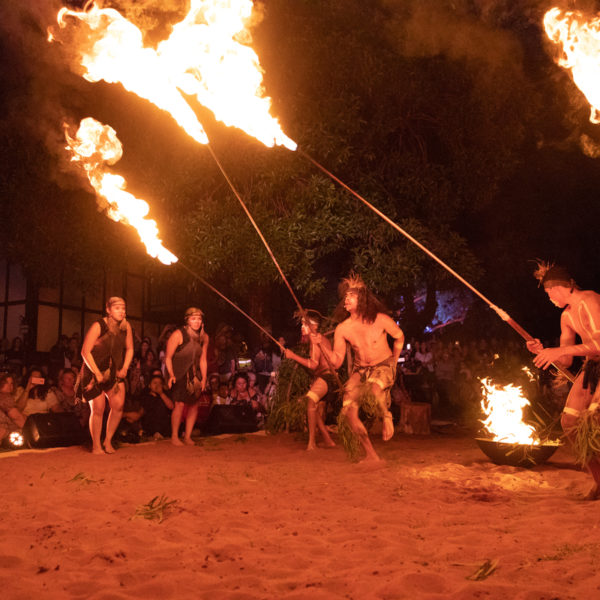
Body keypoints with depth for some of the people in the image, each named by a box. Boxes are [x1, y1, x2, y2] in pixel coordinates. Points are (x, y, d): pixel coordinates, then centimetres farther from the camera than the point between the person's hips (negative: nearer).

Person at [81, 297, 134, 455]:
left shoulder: (126, 326, -3)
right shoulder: (98, 326, -18)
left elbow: (129, 349, 11)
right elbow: (85, 352, -17)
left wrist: (124, 368, -2)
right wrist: (97, 374, -19)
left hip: (114, 372, 4)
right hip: (93, 372, -4)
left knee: (118, 405, -9)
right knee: (98, 409, -5)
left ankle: (108, 441, 9)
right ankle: (96, 446, 11)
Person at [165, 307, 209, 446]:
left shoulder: (204, 337, 3)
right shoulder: (178, 334, -14)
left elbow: (203, 360, 10)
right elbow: (168, 357, -10)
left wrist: (204, 378, 7)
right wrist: (171, 375, -20)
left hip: (194, 376, 5)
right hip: (178, 375, -5)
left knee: (194, 404, 3)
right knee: (180, 404, -13)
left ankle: (187, 436, 17)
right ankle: (174, 437, 1)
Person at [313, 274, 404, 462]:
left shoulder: (381, 320, -14)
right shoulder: (342, 329, -9)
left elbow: (399, 337, 6)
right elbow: (336, 362, -8)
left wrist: (393, 363, 8)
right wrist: (321, 344, -20)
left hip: (383, 366, -3)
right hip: (359, 370, 4)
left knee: (374, 388, -39)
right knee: (348, 411, -14)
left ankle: (387, 417, -4)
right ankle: (371, 454, 2)